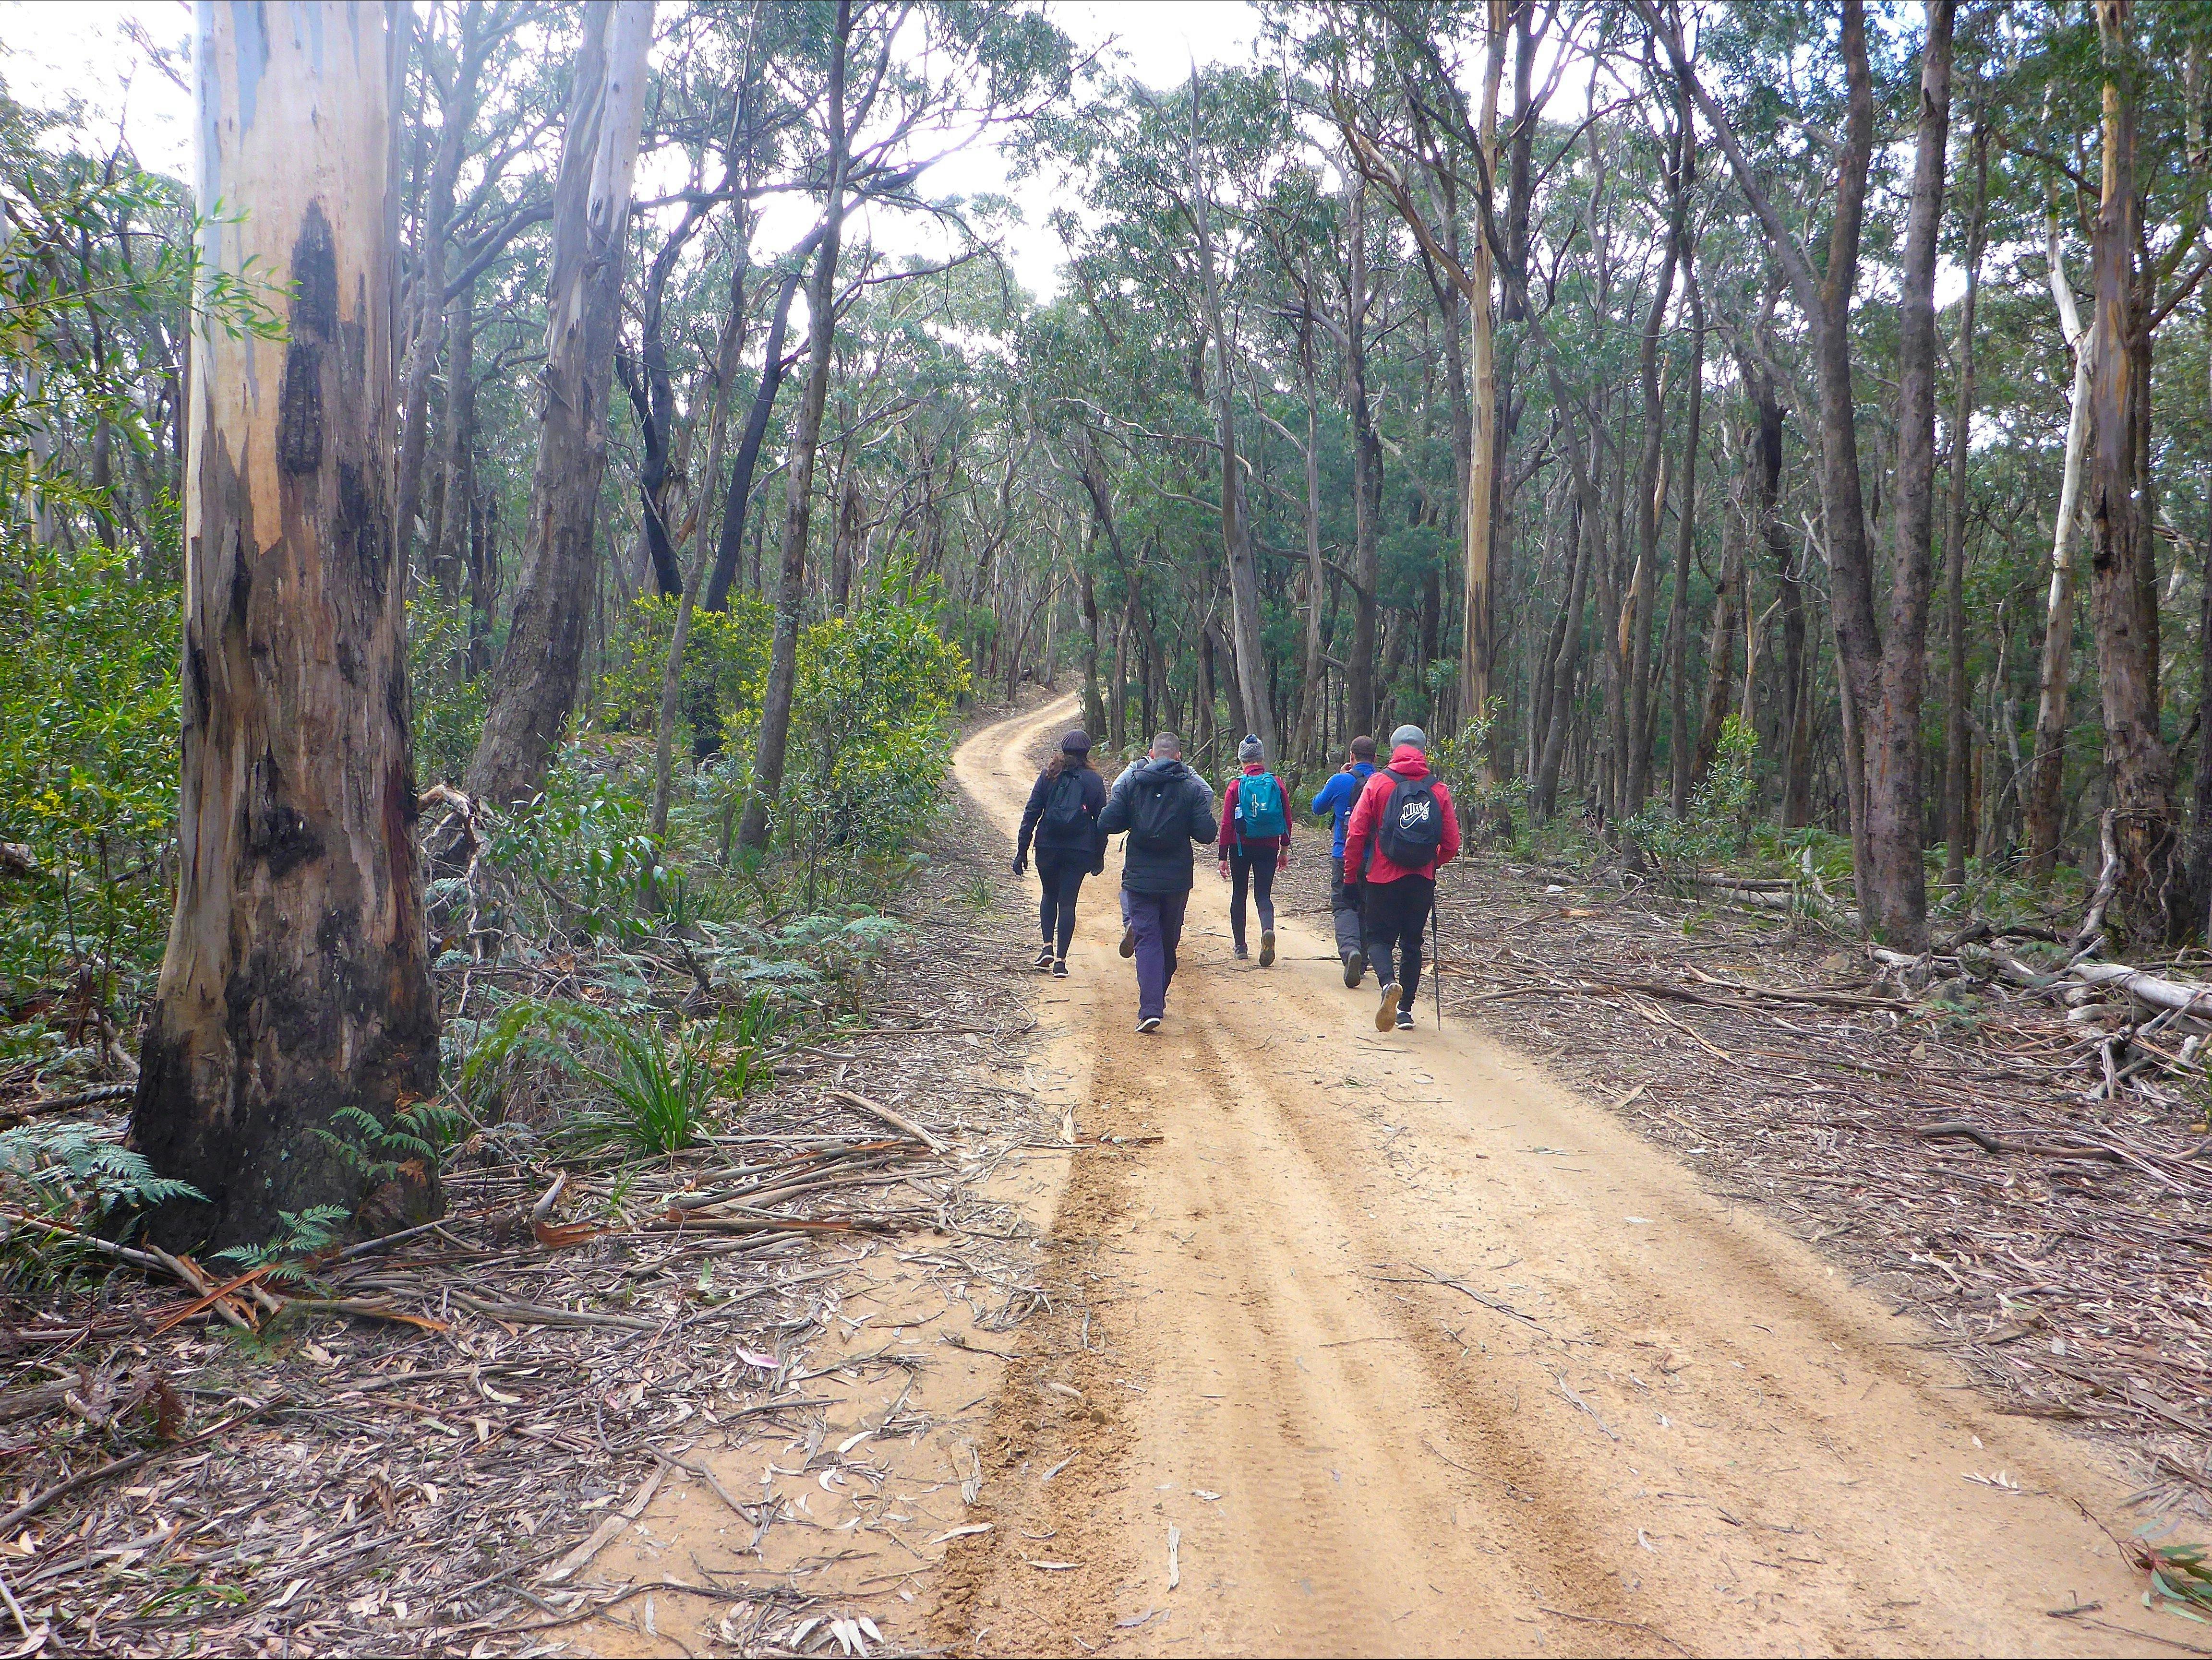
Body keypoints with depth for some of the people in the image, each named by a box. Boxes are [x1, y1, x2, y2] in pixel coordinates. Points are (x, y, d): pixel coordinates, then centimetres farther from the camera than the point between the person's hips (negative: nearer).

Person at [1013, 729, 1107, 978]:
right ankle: (1061, 960, 1)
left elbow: (1031, 813, -2)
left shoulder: (1049, 775, 1)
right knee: (1068, 901, 4)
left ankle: (1048, 947, 7)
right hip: (1080, 851, 0)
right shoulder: (1094, 780, 1)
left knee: (1049, 895, 21)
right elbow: (1101, 821, 2)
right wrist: (1099, 857, 10)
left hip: (1047, 847, 1)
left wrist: (1022, 850, 1)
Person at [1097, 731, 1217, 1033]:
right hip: (1177, 879, 1)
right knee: (1169, 941, 17)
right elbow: (1207, 834, -9)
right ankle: (1158, 1000, 30)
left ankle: (1150, 1009, -15)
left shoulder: (1131, 784, -3)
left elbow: (1107, 824, -7)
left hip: (1139, 877, -1)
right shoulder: (1193, 788, -4)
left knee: (1147, 941, -1)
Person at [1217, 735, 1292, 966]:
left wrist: (1223, 856, -3)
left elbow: (1227, 823, -8)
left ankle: (1240, 947, 18)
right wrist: (1285, 849, 13)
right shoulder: (1275, 782, -2)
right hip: (1269, 848, 1)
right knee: (1264, 895, 5)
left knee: (1239, 895, 14)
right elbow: (1286, 818, 2)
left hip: (1241, 847, -1)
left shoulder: (1236, 785, -7)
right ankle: (1268, 930, -26)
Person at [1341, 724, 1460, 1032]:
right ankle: (1405, 1010, 16)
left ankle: (1389, 983, -21)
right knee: (1412, 942, 14)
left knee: (1379, 937, 8)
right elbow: (1451, 844, 3)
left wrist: (1351, 873, 4)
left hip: (1383, 877, -2)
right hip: (1422, 880, 2)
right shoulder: (1438, 789, 1)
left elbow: (1356, 833, -8)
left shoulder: (1378, 783, -5)